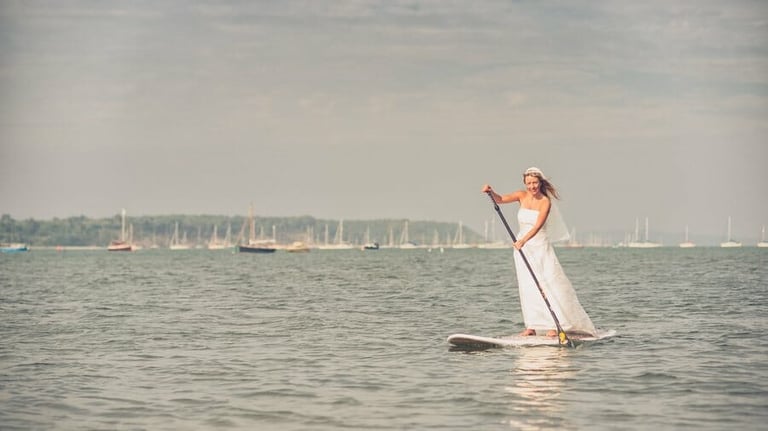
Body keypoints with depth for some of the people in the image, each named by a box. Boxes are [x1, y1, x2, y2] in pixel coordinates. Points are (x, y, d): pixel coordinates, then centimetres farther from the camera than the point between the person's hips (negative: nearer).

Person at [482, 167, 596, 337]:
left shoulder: (545, 202, -12)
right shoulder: (522, 196, 2)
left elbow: (537, 226, -23)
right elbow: (500, 199, -7)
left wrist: (523, 240, -37)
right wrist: (491, 192, -28)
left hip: (540, 246, -4)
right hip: (523, 246, 4)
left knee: (548, 284, -9)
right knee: (527, 286, 4)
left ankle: (554, 325, -8)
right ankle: (531, 326, 6)